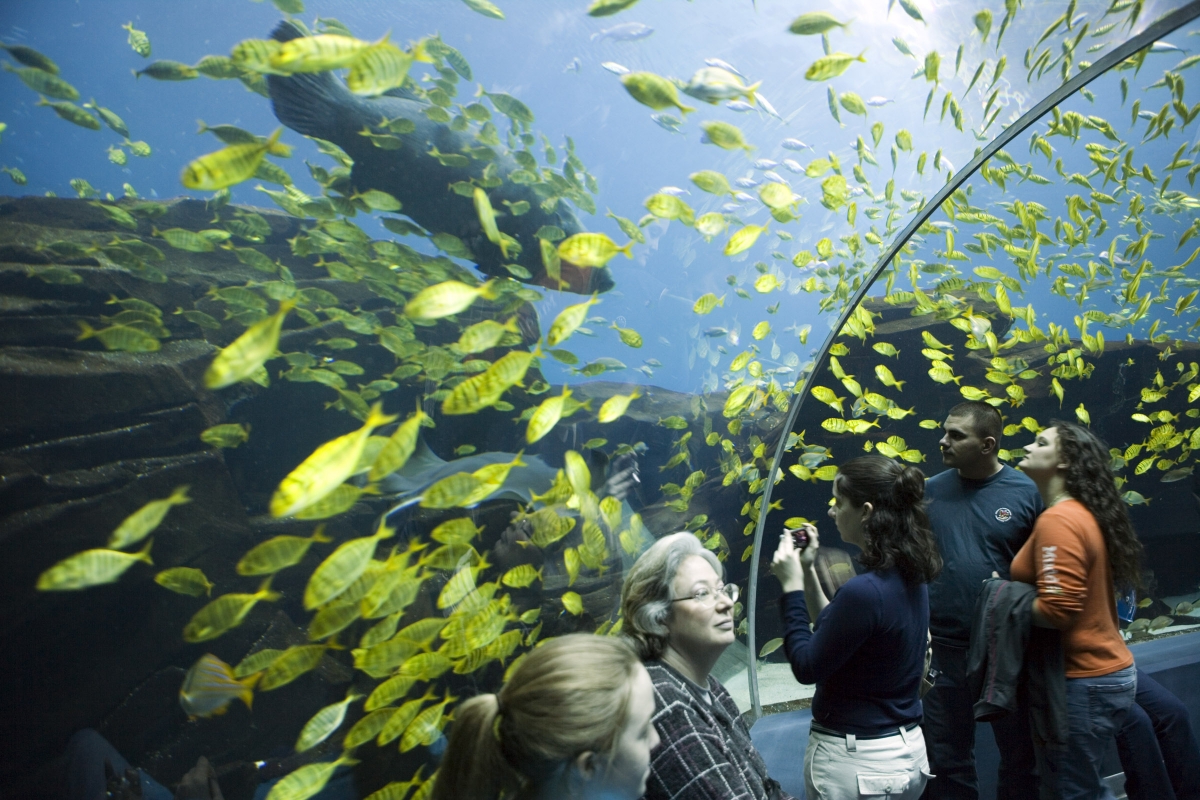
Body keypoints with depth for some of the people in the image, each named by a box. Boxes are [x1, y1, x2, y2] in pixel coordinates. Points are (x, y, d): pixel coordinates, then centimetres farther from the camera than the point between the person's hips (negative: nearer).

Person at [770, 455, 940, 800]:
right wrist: (809, 572, 4)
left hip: (855, 761, -8)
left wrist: (791, 586, -13)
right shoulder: (909, 577, 0)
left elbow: (807, 667, -18)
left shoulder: (864, 591, -28)